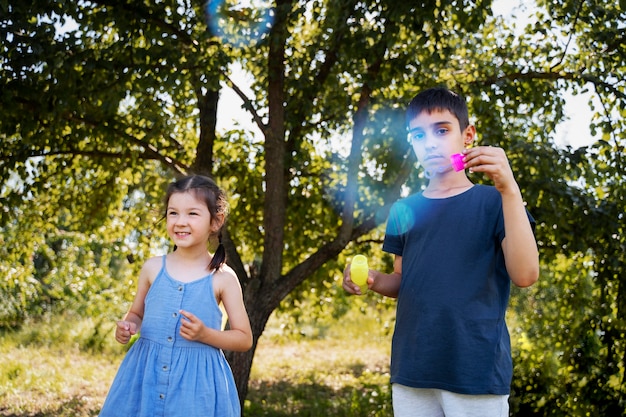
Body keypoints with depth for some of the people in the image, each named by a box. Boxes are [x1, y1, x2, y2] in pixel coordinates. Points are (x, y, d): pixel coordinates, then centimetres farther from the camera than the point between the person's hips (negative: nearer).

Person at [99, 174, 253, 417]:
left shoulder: (223, 278, -5)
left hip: (198, 382, -2)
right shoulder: (153, 268, 2)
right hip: (146, 377, 2)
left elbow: (244, 339, 0)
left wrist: (205, 334, -16)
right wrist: (127, 327, -4)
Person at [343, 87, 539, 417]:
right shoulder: (403, 210, 11)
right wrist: (372, 279, -3)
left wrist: (509, 190, -21)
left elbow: (525, 275, -14)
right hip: (410, 371, 4)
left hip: (477, 375, -4)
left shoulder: (494, 202, -1)